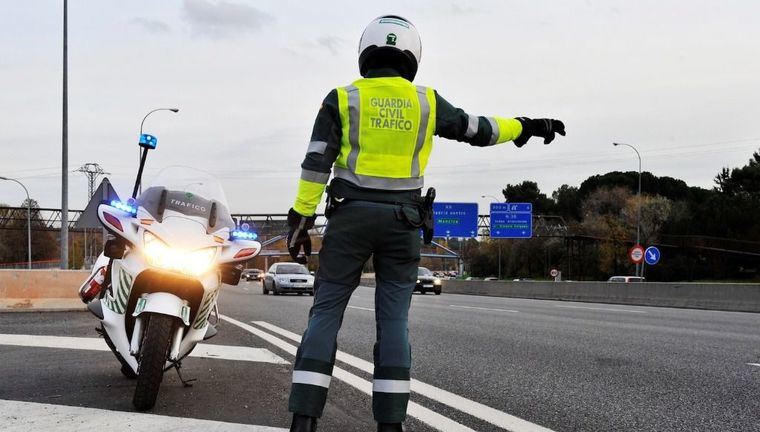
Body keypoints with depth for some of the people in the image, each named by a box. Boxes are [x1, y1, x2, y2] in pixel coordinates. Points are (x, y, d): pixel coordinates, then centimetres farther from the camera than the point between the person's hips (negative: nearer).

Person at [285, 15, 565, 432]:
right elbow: (477, 129, 16)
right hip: (401, 221, 1)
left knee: (326, 313, 1)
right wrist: (526, 127, 31)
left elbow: (316, 163, -4)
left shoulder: (343, 99, 1)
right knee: (393, 320, 6)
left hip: (350, 216, -1)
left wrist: (301, 219, -2)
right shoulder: (426, 101, 5)